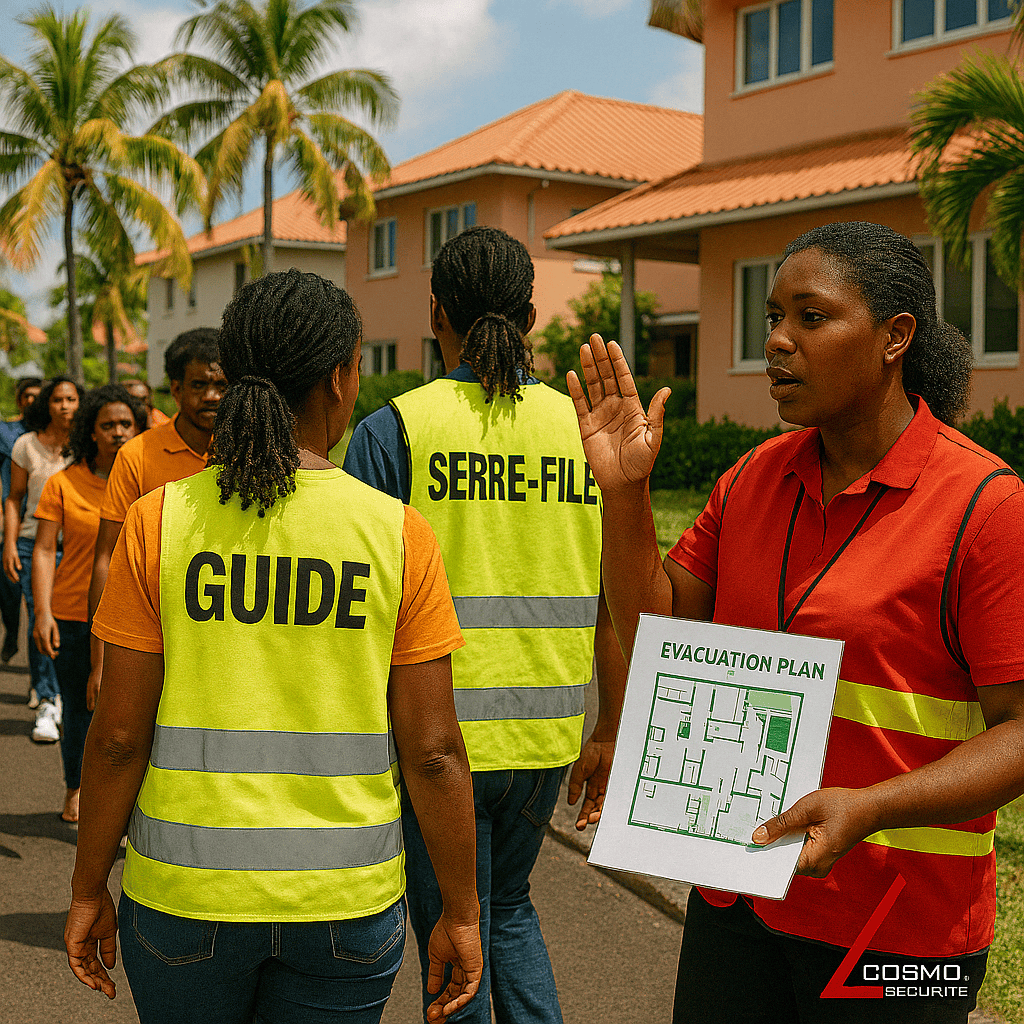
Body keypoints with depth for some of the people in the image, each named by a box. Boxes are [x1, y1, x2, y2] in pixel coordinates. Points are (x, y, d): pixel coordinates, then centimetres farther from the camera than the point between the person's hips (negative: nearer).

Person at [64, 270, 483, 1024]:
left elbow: (119, 735, -7)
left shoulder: (160, 520, -8)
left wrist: (89, 890, 6)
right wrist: (460, 914, 3)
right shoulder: (398, 533, -9)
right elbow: (433, 751, -8)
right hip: (346, 903, 0)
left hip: (186, 896, 1)